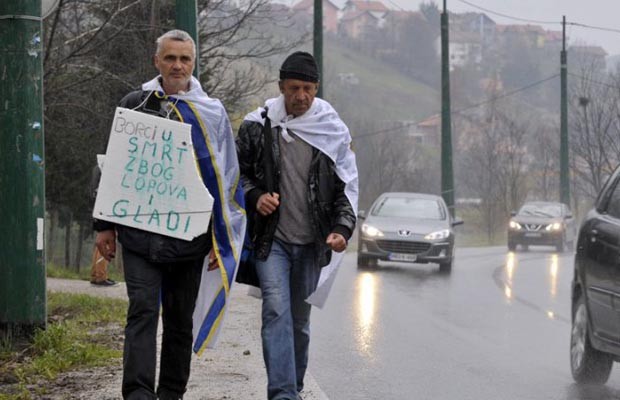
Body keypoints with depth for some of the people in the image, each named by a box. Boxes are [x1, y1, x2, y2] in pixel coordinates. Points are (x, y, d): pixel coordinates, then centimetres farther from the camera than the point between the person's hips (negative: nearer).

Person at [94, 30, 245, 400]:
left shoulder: (211, 113, 6)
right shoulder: (134, 105, 7)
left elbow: (226, 178, 7)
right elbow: (113, 167, 11)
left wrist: (221, 240, 2)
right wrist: (105, 226, 5)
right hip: (140, 233, -1)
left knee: (181, 317, 9)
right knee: (143, 309, -12)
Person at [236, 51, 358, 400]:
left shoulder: (333, 130, 3)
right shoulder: (257, 126, 0)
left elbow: (347, 185, 7)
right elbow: (237, 173, 10)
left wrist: (342, 228, -6)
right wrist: (255, 197, -10)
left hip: (311, 242, 2)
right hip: (271, 238, -2)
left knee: (300, 319, 11)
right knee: (277, 310, -16)